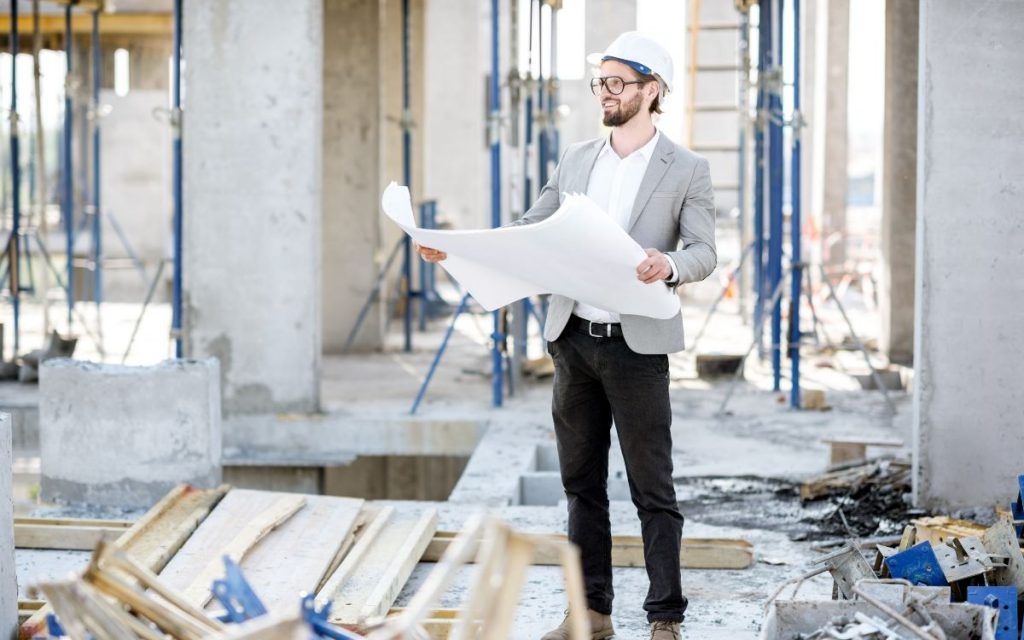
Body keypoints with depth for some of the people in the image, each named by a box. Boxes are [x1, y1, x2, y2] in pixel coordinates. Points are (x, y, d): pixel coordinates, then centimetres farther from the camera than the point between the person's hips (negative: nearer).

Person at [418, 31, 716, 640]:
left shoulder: (686, 169, -2)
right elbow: (529, 232, 14)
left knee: (652, 488, 0)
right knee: (583, 483, 11)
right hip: (573, 339, 5)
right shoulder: (576, 161, 12)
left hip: (637, 344, -5)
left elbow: (704, 252, -9)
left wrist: (669, 265, -31)